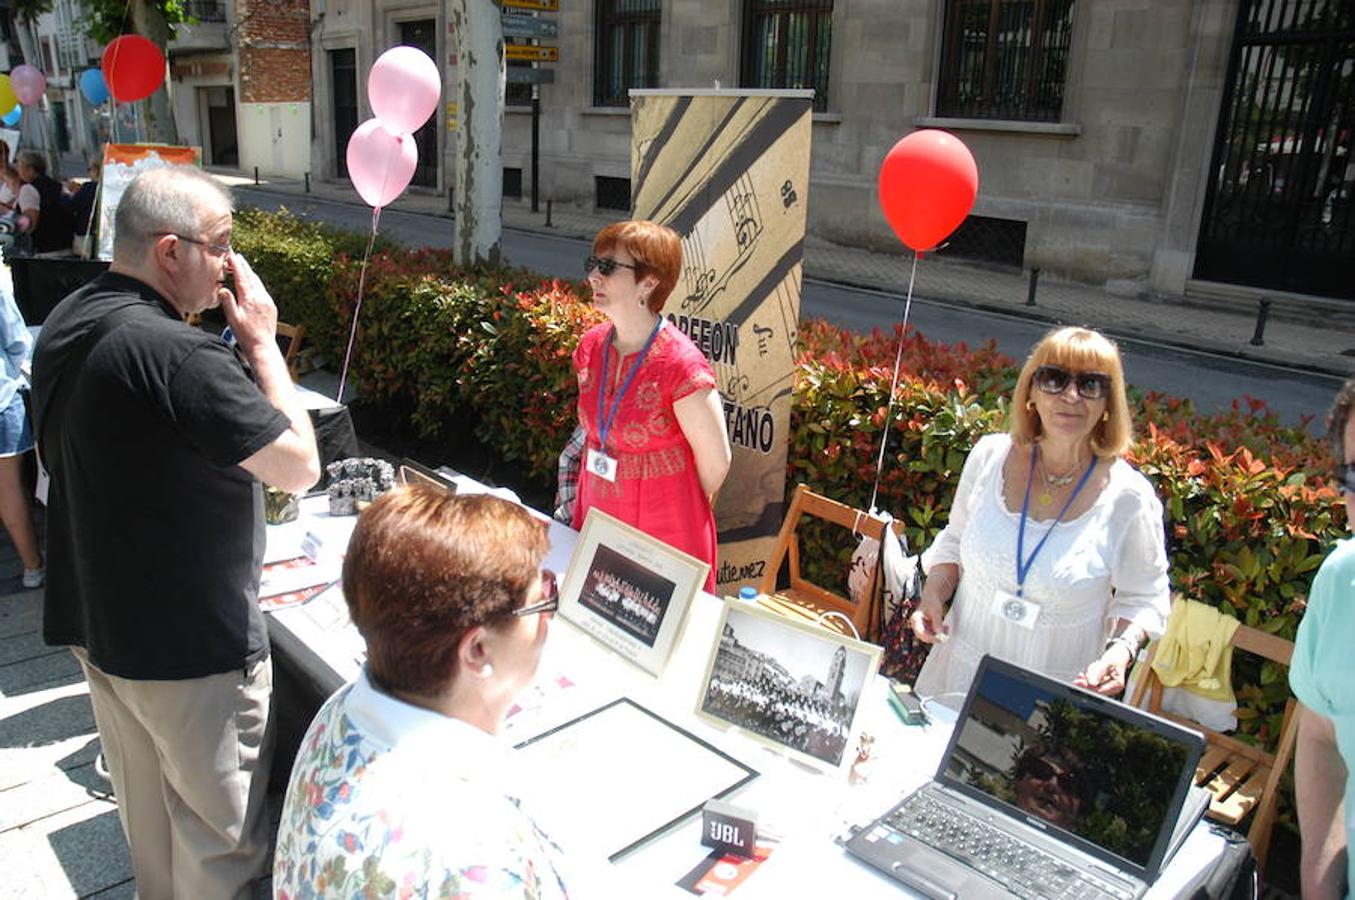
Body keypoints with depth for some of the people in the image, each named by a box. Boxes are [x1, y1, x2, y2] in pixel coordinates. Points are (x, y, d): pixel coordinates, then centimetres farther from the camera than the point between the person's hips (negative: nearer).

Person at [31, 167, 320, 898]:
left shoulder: (66, 324, 3)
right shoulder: (176, 354, -28)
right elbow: (300, 466, -23)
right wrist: (261, 342, -15)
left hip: (93, 619, 9)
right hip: (191, 643, -9)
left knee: (145, 810, 27)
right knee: (219, 835, 10)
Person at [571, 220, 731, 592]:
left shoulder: (680, 366, -23)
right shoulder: (590, 348, -1)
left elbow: (715, 462, -14)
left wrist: (683, 507, 3)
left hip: (665, 534, -6)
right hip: (595, 523, 6)